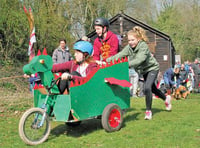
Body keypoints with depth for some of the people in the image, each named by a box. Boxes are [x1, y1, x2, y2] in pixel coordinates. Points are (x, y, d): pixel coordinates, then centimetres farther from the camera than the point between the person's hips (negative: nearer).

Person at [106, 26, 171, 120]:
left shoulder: (143, 46, -30)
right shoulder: (129, 47, -12)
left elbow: (139, 60, -44)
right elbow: (120, 55, -23)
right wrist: (107, 60, -38)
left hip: (152, 68, -7)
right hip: (143, 70, 7)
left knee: (147, 88, -23)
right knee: (152, 88, 21)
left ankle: (148, 111, -8)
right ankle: (166, 99, 48)